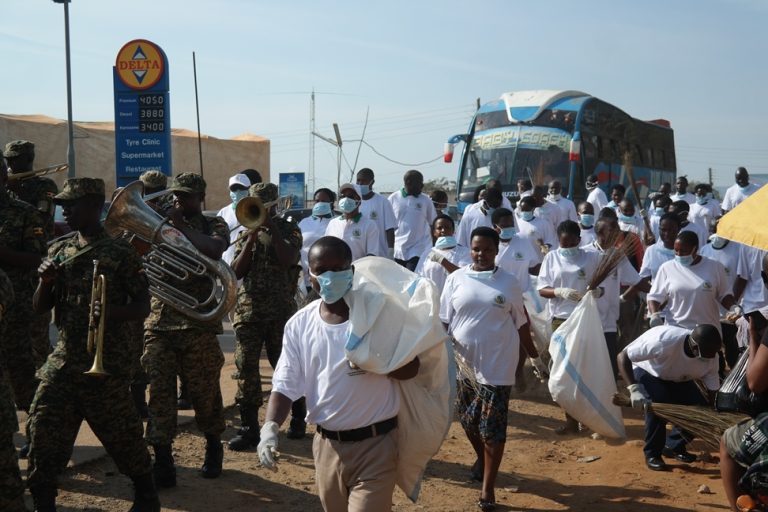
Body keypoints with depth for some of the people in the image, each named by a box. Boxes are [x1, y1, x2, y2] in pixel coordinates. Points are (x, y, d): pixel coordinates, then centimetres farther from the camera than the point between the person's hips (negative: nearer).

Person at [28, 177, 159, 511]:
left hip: (107, 361, -5)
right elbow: (39, 308, 12)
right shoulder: (58, 251, 10)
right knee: (44, 433, 2)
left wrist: (111, 312, -26)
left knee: (122, 435, 5)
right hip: (63, 359, 5)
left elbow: (142, 307, -6)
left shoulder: (120, 252, -7)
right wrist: (45, 281, -9)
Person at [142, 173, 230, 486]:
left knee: (204, 391, 8)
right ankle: (162, 460, 4)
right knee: (159, 392, -2)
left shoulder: (214, 225, 5)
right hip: (159, 321, 3)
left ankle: (213, 448, 30)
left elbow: (214, 249, -18)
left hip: (199, 322, -2)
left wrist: (181, 226, -13)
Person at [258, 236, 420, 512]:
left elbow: (411, 367, -7)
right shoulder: (299, 324, 0)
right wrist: (270, 426, -18)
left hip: (375, 445, -4)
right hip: (327, 445, 4)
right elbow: (285, 385, 0)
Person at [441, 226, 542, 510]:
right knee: (469, 421, 17)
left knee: (493, 427, -2)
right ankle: (481, 458, 45)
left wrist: (533, 354, 10)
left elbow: (521, 322, 7)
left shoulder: (509, 282, -1)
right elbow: (444, 321, 3)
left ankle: (488, 488, 8)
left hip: (497, 365, -2)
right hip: (464, 362, 2)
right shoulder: (456, 279, 0)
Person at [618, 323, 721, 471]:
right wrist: (634, 389, -44)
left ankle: (674, 446, 11)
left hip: (679, 379, 5)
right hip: (647, 372, -5)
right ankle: (652, 453, -9)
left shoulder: (710, 357, -25)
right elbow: (623, 356, -34)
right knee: (658, 403, -31)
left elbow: (714, 395, -14)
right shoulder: (663, 341, -42)